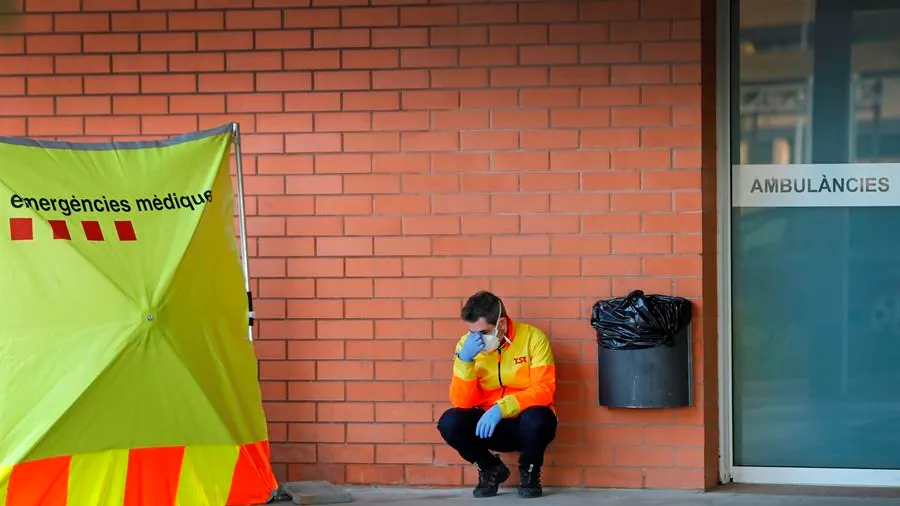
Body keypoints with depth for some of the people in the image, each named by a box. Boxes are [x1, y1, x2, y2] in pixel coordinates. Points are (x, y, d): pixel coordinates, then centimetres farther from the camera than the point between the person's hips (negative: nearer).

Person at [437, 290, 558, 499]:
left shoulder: (533, 337, -13)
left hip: (526, 425, -3)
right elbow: (462, 402, -11)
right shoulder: (467, 343, -6)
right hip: (489, 424, 3)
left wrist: (501, 408, -32)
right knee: (449, 422, -25)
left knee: (535, 418, -37)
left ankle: (529, 472, -3)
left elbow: (544, 390, -20)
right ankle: (491, 469, 4)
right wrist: (464, 360, -25)